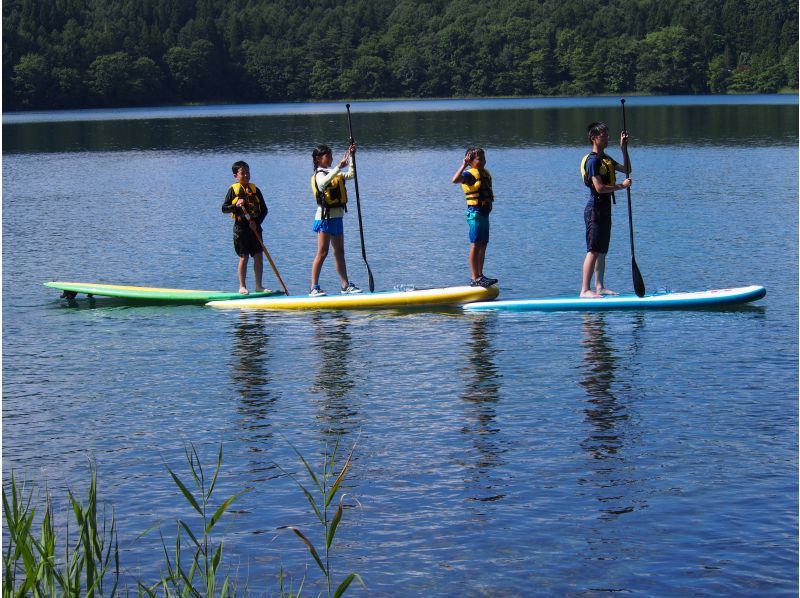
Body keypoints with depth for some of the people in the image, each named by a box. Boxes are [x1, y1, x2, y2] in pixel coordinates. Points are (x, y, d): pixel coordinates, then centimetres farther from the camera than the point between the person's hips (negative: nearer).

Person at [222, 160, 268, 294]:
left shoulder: (255, 189, 6)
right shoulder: (233, 190, -2)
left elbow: (264, 209, 6)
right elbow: (224, 208, -3)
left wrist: (257, 222, -9)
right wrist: (236, 205, -20)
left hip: (254, 227, 3)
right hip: (241, 227, -3)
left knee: (258, 256, 2)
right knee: (244, 257, -1)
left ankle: (258, 286, 11)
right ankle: (242, 286, 9)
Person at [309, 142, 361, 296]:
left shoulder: (333, 173, 18)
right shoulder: (320, 174, -11)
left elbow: (351, 175, 20)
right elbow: (323, 182, -35)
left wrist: (351, 157, 9)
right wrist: (339, 166, -40)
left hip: (336, 217, 9)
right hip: (325, 217, -9)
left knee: (339, 252, 10)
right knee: (322, 253, -9)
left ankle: (346, 286, 14)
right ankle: (314, 288, -7)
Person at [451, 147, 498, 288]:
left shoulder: (485, 173, 16)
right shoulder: (470, 174, -12)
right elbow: (455, 180, -32)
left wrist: (490, 196, 15)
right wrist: (464, 165, -32)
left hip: (484, 213, 9)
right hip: (475, 213, -9)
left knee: (483, 245, 12)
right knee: (475, 245, -10)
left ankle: (479, 276, 19)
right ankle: (475, 279, -12)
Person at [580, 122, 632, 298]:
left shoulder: (606, 159, 16)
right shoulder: (593, 160, -15)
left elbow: (627, 170, 23)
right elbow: (599, 188, -22)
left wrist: (624, 148, 13)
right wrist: (622, 186, -15)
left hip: (605, 208, 10)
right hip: (595, 209, -10)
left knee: (602, 251, 11)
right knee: (593, 251, -11)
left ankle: (599, 286, 16)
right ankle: (585, 290, -12)